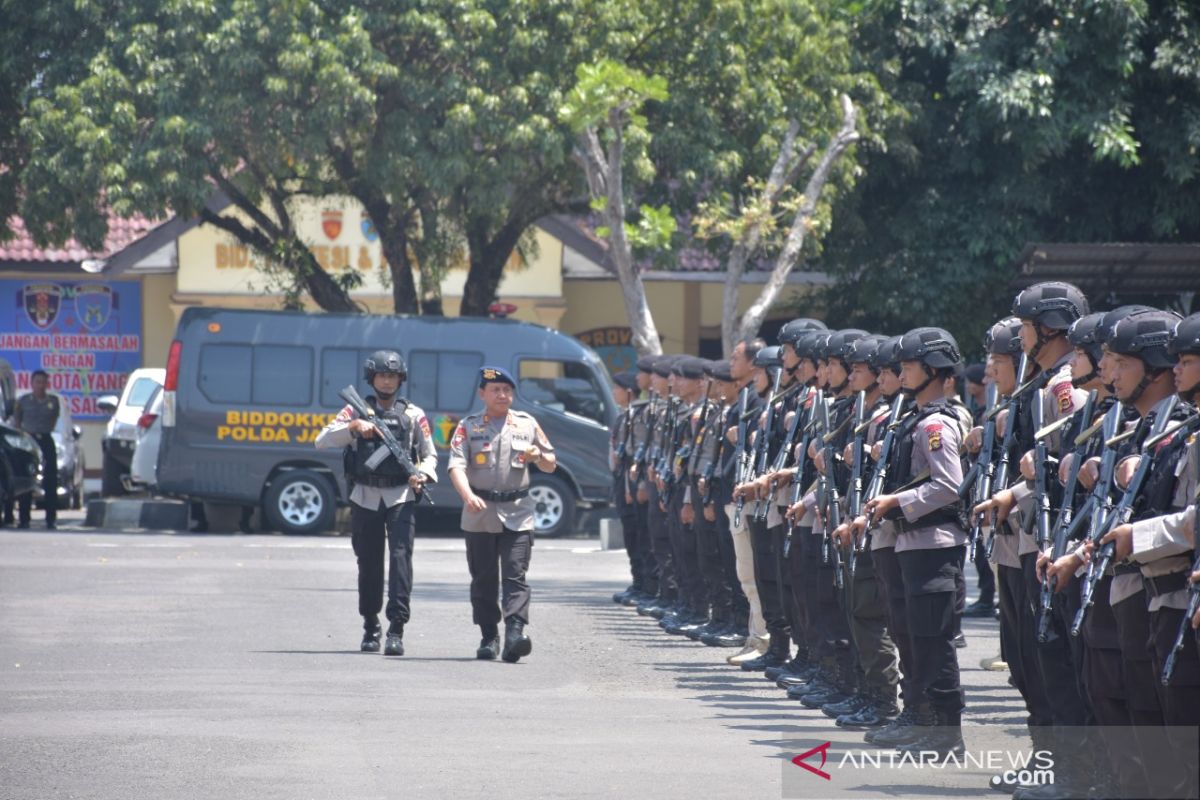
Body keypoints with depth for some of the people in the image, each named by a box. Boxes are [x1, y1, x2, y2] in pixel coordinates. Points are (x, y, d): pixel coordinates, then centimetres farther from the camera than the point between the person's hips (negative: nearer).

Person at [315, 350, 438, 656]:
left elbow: (430, 454, 15)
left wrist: (423, 475, -7)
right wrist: (353, 427, -18)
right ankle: (370, 628, 21)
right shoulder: (357, 411, 8)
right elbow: (322, 441, -3)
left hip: (400, 497, -1)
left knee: (401, 556, -15)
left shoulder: (413, 415, 10)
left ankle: (396, 630, -19)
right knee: (369, 563, 6)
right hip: (365, 497, 1)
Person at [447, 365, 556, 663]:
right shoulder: (468, 426, 4)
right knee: (483, 580, 5)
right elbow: (456, 465, -9)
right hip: (480, 515, 0)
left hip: (517, 514, 0)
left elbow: (550, 466, 18)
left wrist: (538, 456, -6)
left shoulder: (527, 424, 11)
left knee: (515, 576, -11)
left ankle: (515, 633, -21)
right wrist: (468, 495, -27)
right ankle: (489, 637, 13)